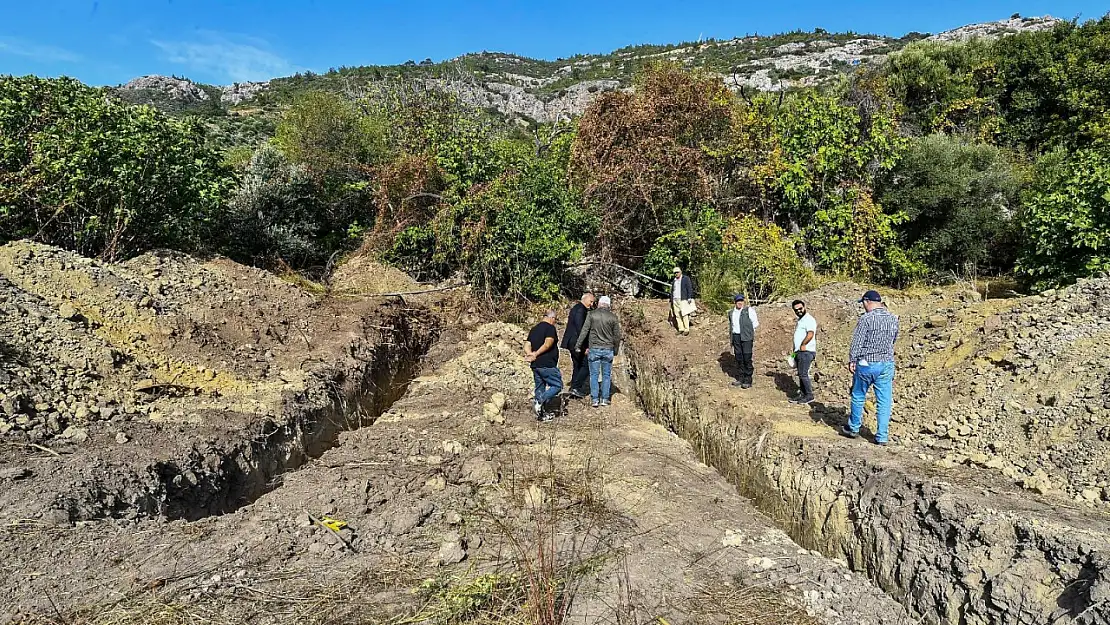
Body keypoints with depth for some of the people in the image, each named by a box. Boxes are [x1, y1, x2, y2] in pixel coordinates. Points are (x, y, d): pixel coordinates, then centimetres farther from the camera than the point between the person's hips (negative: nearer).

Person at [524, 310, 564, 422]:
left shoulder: (534, 329, 17)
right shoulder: (550, 328, -8)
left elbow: (526, 346, 7)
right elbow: (547, 344, -22)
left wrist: (531, 354, -8)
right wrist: (536, 354, -15)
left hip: (535, 365, 8)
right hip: (547, 365, -8)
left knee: (540, 388, 13)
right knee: (557, 385, 1)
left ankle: (542, 414, 16)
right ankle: (539, 403, -13)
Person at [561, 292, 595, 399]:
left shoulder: (575, 308, 16)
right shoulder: (581, 310, -16)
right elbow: (580, 329, -22)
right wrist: (585, 346, -20)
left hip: (572, 343, 10)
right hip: (577, 343, -10)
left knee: (577, 366, 14)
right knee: (586, 366, -4)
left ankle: (574, 389, 17)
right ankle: (576, 387, -6)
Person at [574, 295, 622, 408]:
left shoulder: (592, 315, -3)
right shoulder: (613, 317, 0)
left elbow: (584, 331, -4)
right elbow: (617, 335, 4)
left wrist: (578, 345, 3)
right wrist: (616, 350, 17)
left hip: (594, 349, -1)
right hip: (608, 349, 1)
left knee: (594, 375, 6)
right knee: (606, 375, 11)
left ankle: (595, 399, 5)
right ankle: (604, 399, 12)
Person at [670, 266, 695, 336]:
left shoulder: (686, 278, 1)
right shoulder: (674, 280, 18)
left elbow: (689, 288, -4)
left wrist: (689, 298, -13)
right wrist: (671, 300, 16)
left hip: (683, 300, -6)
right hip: (675, 300, 6)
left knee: (684, 315, -9)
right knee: (677, 315, 3)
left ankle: (686, 330, -5)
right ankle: (681, 329, 8)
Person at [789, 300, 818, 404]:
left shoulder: (809, 319, -11)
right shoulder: (799, 320, 20)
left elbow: (810, 334, -23)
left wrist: (803, 345, -16)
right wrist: (795, 351, 19)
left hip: (806, 352, -10)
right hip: (799, 352, 10)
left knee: (803, 374, -10)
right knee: (801, 374, 11)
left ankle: (809, 396, -3)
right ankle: (802, 395, 16)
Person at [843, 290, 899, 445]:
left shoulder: (866, 318, -14)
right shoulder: (893, 319, 4)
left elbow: (857, 342, -14)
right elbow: (893, 340, 15)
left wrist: (852, 360, -6)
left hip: (866, 364, -4)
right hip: (887, 364, 4)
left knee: (858, 397, 13)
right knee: (884, 401, 6)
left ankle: (853, 428, 25)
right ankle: (882, 436, 8)